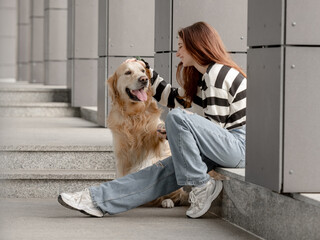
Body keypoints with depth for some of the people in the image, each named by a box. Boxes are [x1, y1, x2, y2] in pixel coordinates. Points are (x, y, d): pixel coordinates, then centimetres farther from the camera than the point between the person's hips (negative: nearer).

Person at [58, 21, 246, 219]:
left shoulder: (218, 73, -11)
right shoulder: (202, 76, 20)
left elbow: (215, 123, -15)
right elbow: (176, 99, 32)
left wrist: (173, 133, -4)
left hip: (238, 145, -9)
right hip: (223, 145, 9)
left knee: (177, 117, -26)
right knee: (165, 171, -5)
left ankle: (201, 185, -20)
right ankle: (97, 199, -12)